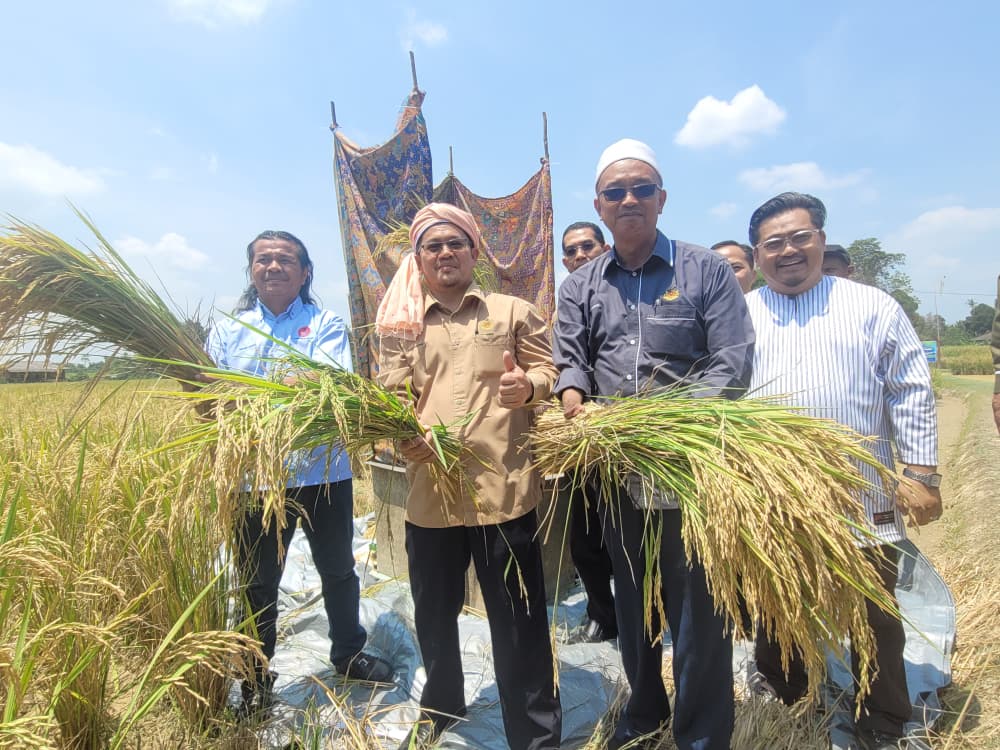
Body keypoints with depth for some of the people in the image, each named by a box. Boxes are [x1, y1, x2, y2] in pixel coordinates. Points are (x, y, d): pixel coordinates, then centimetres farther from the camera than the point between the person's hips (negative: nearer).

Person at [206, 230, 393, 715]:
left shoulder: (325, 324, 0)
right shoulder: (227, 330, 8)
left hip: (322, 474, -1)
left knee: (338, 571, 17)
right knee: (257, 584, 14)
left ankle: (349, 655, 40)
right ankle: (256, 682, 35)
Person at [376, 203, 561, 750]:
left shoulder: (513, 312, 8)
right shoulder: (402, 324, 12)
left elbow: (550, 372, 7)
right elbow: (391, 395, 9)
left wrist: (529, 386, -15)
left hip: (503, 487, -3)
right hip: (429, 489, 3)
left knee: (518, 620, 5)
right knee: (433, 611, 21)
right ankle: (439, 706, 48)